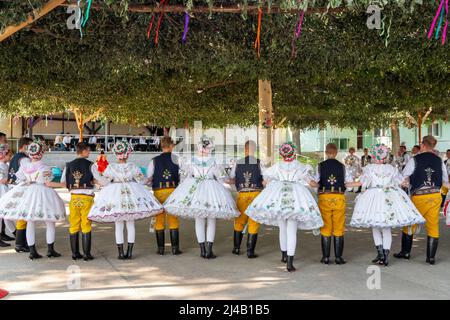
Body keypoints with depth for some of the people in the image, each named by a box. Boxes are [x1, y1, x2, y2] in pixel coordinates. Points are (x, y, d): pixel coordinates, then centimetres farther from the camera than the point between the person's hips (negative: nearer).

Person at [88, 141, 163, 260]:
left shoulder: (111, 167, -6)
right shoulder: (133, 166, -5)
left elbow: (104, 182, -3)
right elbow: (142, 181, 1)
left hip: (115, 195, 0)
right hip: (131, 193, 1)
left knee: (119, 226, 7)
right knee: (131, 225, 8)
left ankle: (121, 253, 8)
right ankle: (129, 252, 9)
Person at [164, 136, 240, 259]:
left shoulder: (192, 160, -3)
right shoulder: (213, 161, -8)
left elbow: (188, 175, 8)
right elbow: (219, 175, 2)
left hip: (195, 188, 2)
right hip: (211, 189, -2)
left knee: (199, 221, 10)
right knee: (211, 221, 7)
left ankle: (202, 249, 11)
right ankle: (209, 250, 2)